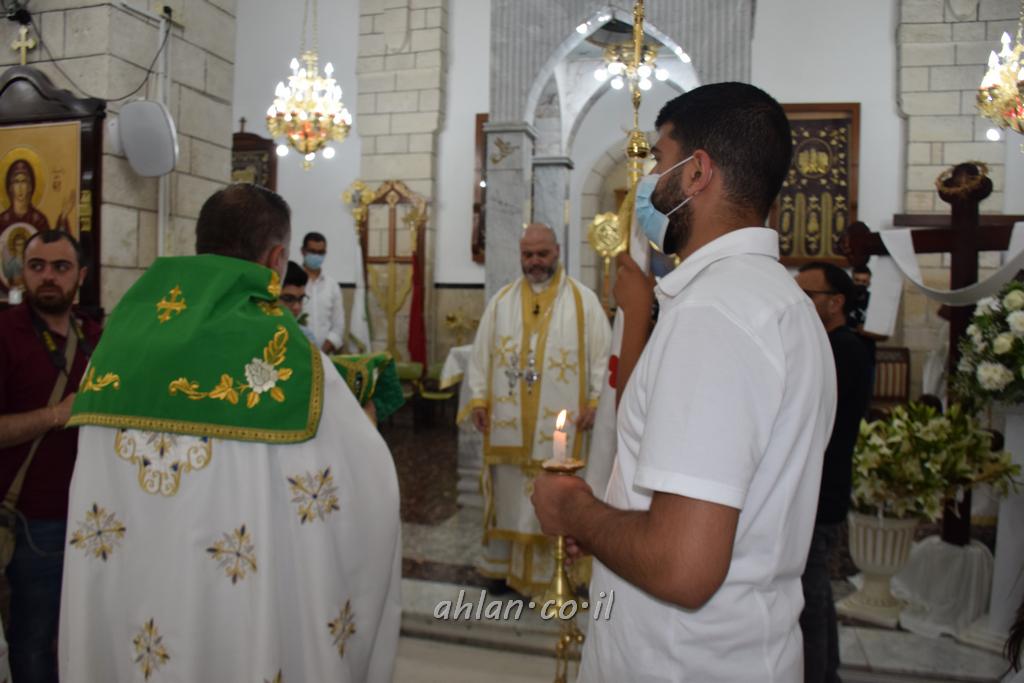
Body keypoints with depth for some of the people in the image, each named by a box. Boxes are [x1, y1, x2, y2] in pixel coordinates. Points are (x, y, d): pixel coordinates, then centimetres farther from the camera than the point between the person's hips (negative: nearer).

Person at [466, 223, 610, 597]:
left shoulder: (583, 300, 0)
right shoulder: (501, 300, 8)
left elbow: (602, 352, 0)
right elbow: (482, 352, 9)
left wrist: (595, 401, -7)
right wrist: (478, 399, 3)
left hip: (558, 421, -2)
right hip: (507, 418, 3)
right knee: (508, 491, 13)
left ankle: (546, 573, 18)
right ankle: (502, 561, 28)